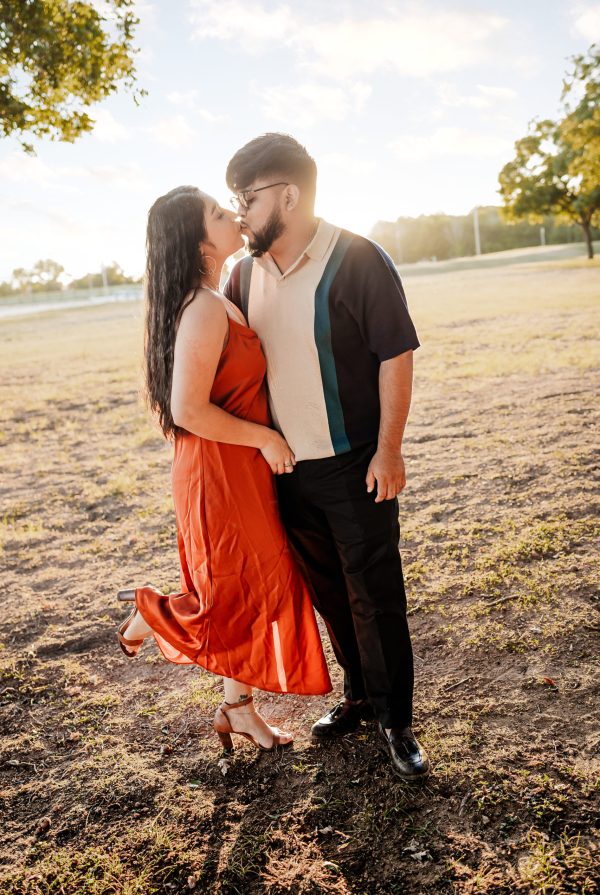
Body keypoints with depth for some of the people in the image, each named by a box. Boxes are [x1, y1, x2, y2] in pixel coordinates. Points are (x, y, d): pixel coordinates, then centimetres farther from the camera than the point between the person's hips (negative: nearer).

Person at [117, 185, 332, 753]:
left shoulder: (215, 302, 8)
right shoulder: (206, 310, -23)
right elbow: (189, 410, -26)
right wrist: (265, 438, -16)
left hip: (244, 472, 10)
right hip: (221, 475, -10)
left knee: (258, 589, 18)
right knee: (243, 595, 7)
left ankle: (239, 708, 34)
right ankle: (149, 615, 30)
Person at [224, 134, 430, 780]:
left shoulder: (356, 260, -12)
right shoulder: (246, 273, 6)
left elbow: (396, 355, -13)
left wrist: (388, 450, -15)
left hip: (355, 467, -6)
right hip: (287, 467, 6)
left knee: (374, 596, 3)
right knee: (327, 592, 17)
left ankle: (395, 721, 22)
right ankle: (359, 694, 38)